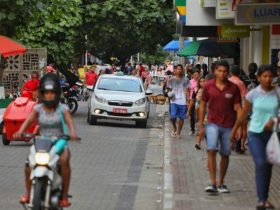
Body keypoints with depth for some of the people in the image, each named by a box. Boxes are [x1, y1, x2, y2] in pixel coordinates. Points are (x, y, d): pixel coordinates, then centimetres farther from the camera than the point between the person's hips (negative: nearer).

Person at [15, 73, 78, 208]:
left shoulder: (62, 109, 1)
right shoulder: (38, 109, 7)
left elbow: (69, 122, -15)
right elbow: (28, 120, -8)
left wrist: (72, 133, -38)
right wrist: (20, 131, -29)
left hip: (59, 143, -2)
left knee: (64, 160, -33)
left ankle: (64, 195, -26)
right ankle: (28, 193, -9)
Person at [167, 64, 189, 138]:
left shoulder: (185, 80, 8)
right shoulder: (171, 80, 7)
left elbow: (186, 91, 10)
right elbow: (169, 89, 13)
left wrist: (187, 101, 4)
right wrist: (169, 94, -9)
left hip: (182, 102, 1)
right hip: (174, 101, -1)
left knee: (181, 118, 1)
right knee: (173, 116, -15)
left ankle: (178, 132, 16)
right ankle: (174, 127, 14)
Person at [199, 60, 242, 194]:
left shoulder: (233, 88, -1)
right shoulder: (208, 86, 0)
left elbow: (238, 107, 1)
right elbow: (203, 106, 7)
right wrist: (201, 125, 6)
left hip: (228, 126, 1)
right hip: (213, 123, -1)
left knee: (225, 154, 8)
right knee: (211, 150, -17)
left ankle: (221, 183, 22)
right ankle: (212, 183, -18)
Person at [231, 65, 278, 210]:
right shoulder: (253, 94, -4)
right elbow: (243, 115, 6)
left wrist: (274, 120, -20)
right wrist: (234, 131, 10)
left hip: (271, 133, 2)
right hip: (255, 133, -2)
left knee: (268, 166, 9)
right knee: (260, 164, -16)